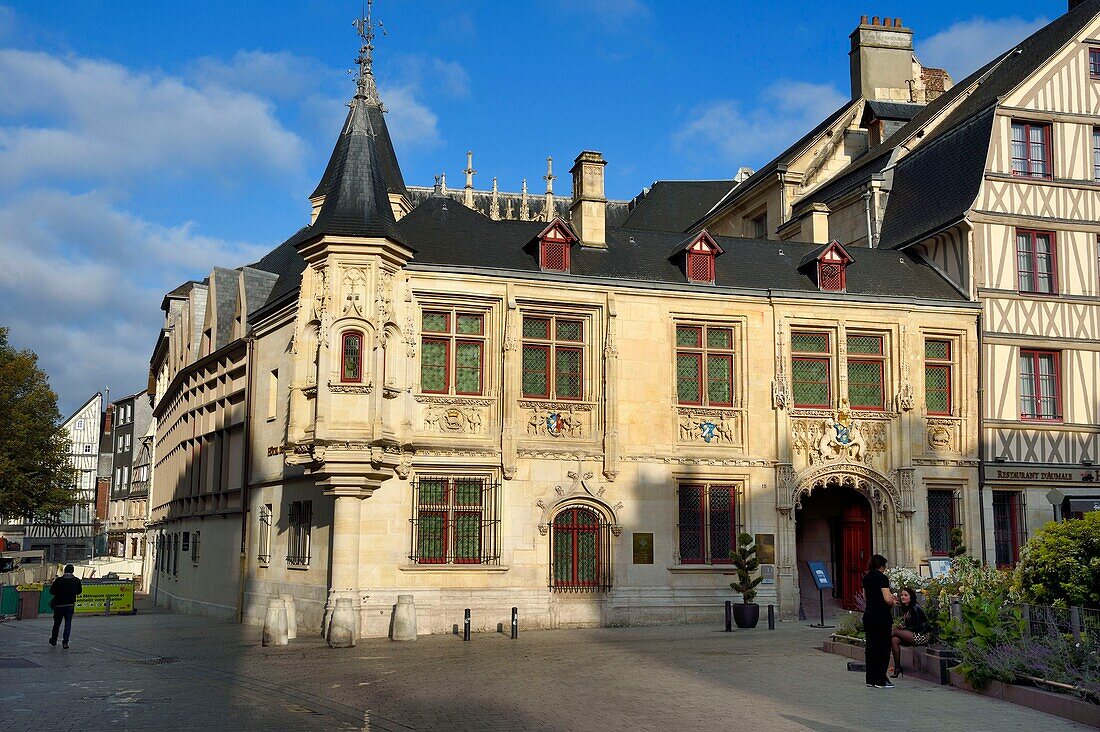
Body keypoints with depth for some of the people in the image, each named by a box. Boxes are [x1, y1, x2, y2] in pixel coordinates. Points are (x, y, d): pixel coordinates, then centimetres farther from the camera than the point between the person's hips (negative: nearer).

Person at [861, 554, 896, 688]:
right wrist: (893, 602, 1)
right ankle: (881, 681, 1)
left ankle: (871, 679, 16)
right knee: (883, 648, 0)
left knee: (871, 647, 12)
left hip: (868, 615, 7)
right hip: (881, 616, -7)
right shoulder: (882, 578, -14)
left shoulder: (866, 578, 9)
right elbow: (887, 599, -22)